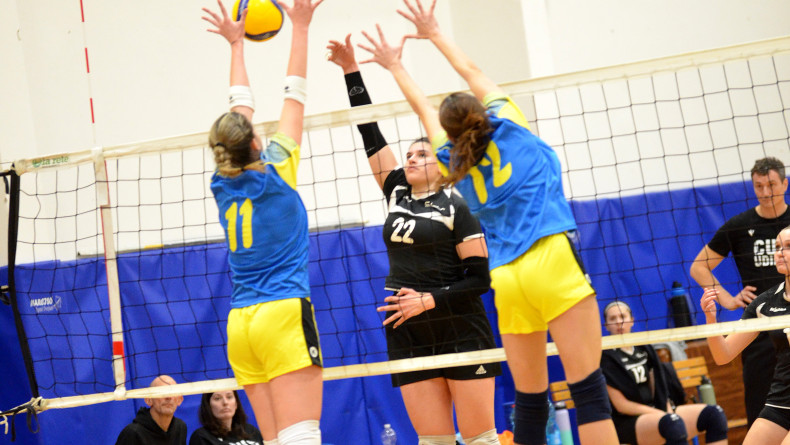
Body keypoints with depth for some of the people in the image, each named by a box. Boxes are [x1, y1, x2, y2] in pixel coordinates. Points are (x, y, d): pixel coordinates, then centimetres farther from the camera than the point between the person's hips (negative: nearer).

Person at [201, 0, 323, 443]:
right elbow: (295, 96, 6)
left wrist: (236, 43, 33)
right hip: (285, 313, -6)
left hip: (241, 324, 6)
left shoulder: (224, 183, 10)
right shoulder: (274, 172, -2)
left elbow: (240, 107, 23)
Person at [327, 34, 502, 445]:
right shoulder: (397, 195, 11)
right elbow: (370, 133, 10)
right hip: (407, 333, 5)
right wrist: (351, 71, 7)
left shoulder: (455, 207, -4)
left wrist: (429, 300, -16)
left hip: (460, 331, -5)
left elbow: (481, 278, -7)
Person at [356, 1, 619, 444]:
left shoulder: (453, 162, 15)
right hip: (553, 261, -4)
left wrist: (395, 66, 46)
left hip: (507, 280, 4)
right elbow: (472, 72, 22)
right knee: (589, 387, -10)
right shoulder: (508, 126, 8)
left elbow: (424, 108, 32)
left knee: (530, 399, 7)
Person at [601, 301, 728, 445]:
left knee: (714, 413, -12)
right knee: (672, 422, -39)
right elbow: (620, 405, -10)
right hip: (627, 423, -7)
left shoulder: (644, 348, 15)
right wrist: (658, 413, -13)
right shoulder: (606, 357, -6)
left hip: (658, 413, 7)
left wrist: (668, 410, -3)